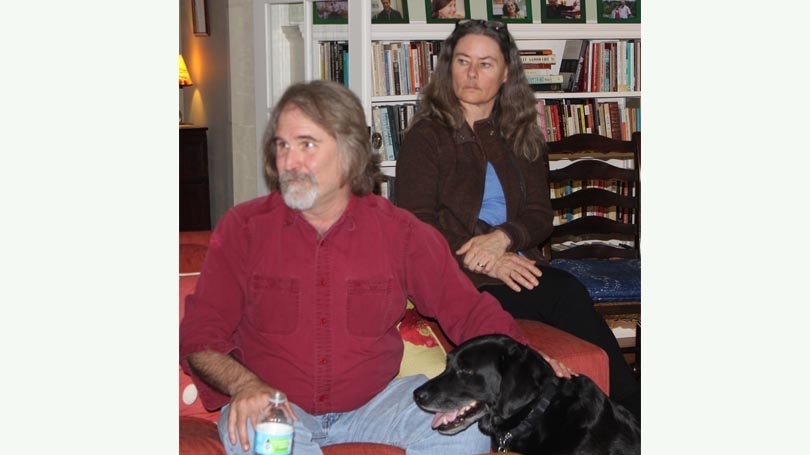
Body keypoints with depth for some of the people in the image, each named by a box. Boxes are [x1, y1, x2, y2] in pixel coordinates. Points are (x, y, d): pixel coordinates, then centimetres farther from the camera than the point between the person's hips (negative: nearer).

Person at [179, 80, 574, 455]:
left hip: (372, 402, 2)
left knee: (473, 422, -22)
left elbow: (467, 309, 4)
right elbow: (200, 335, -3)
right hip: (274, 404, -2)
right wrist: (244, 384, -25)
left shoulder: (400, 232, 1)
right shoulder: (243, 228, -2)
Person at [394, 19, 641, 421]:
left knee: (566, 293, -31)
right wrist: (484, 264, -19)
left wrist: (502, 237, -15)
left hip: (515, 263, 4)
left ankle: (631, 417, -27)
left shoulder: (521, 137, 18)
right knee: (566, 294, -29)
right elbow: (415, 225, -6)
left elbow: (540, 215, 9)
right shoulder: (426, 136, 3)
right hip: (457, 277, -4)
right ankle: (631, 409, -24)